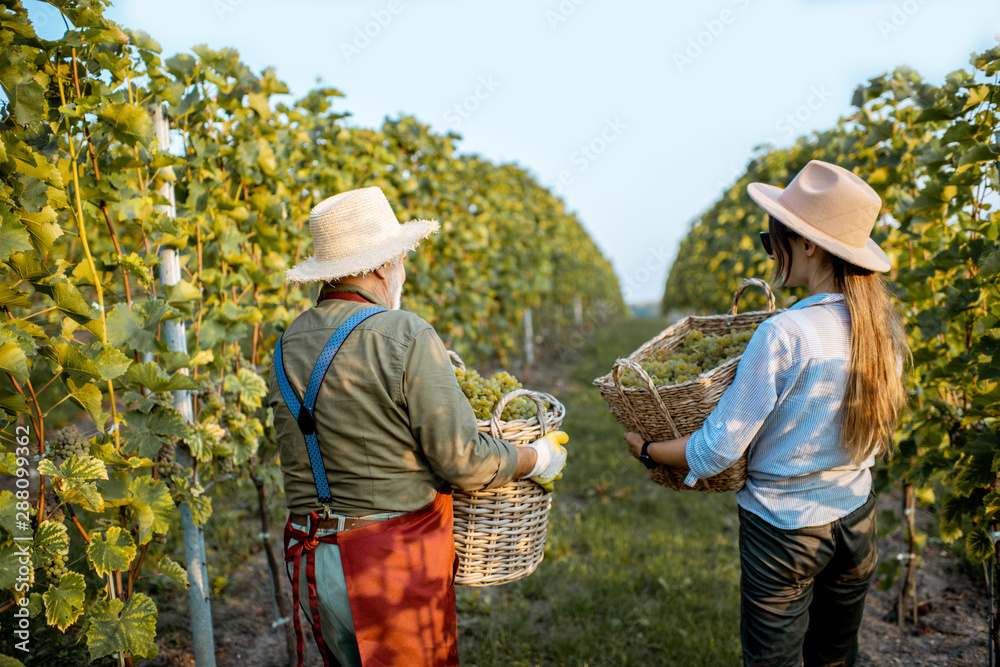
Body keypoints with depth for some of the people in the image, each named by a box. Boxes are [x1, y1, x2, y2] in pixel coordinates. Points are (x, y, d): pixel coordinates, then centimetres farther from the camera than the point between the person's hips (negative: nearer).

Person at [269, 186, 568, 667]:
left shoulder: (289, 344, 4)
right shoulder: (405, 336, -18)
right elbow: (462, 460, -17)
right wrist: (537, 458, 0)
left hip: (311, 561, 7)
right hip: (394, 562, -7)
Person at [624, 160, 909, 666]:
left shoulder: (783, 335, -25)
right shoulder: (884, 328, -4)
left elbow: (720, 449, -20)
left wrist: (647, 449, -5)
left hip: (783, 526, -6)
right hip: (857, 522, 6)